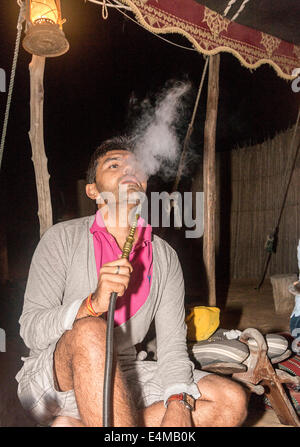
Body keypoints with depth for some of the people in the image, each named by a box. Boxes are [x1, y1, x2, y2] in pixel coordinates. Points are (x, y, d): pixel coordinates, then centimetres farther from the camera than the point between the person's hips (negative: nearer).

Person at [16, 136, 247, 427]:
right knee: (90, 331, -36)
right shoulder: (64, 238, -6)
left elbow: (172, 344, -1)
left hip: (123, 378, 5)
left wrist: (178, 405, -19)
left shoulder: (165, 257, 3)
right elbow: (30, 330, -12)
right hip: (52, 381, -4)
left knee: (232, 400, -12)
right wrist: (92, 305, -30)